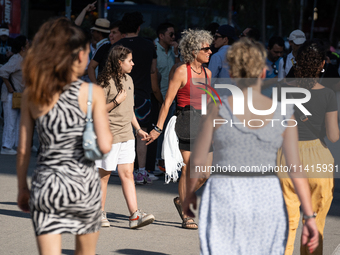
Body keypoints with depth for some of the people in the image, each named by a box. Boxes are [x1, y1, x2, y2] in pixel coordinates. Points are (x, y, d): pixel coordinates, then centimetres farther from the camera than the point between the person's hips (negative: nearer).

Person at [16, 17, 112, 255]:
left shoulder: (32, 94, 1)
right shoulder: (93, 93, -7)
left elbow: (23, 149, 3)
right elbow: (105, 145, -13)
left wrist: (22, 188, 15)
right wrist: (108, 130, 8)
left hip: (45, 184, 1)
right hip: (82, 180, -1)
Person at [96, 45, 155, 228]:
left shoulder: (128, 80, 13)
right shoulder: (106, 83, -13)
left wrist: (138, 129, 19)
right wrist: (117, 101, -19)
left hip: (126, 135, 7)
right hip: (108, 135, -7)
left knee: (128, 174, 0)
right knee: (104, 175, 4)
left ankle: (134, 215, -5)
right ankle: (99, 214, 16)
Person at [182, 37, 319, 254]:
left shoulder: (219, 108, -8)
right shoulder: (282, 114, -2)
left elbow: (198, 160, -2)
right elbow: (296, 167, -5)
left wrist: (189, 194, 15)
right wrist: (310, 217, -3)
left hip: (225, 200, -2)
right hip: (267, 202, 3)